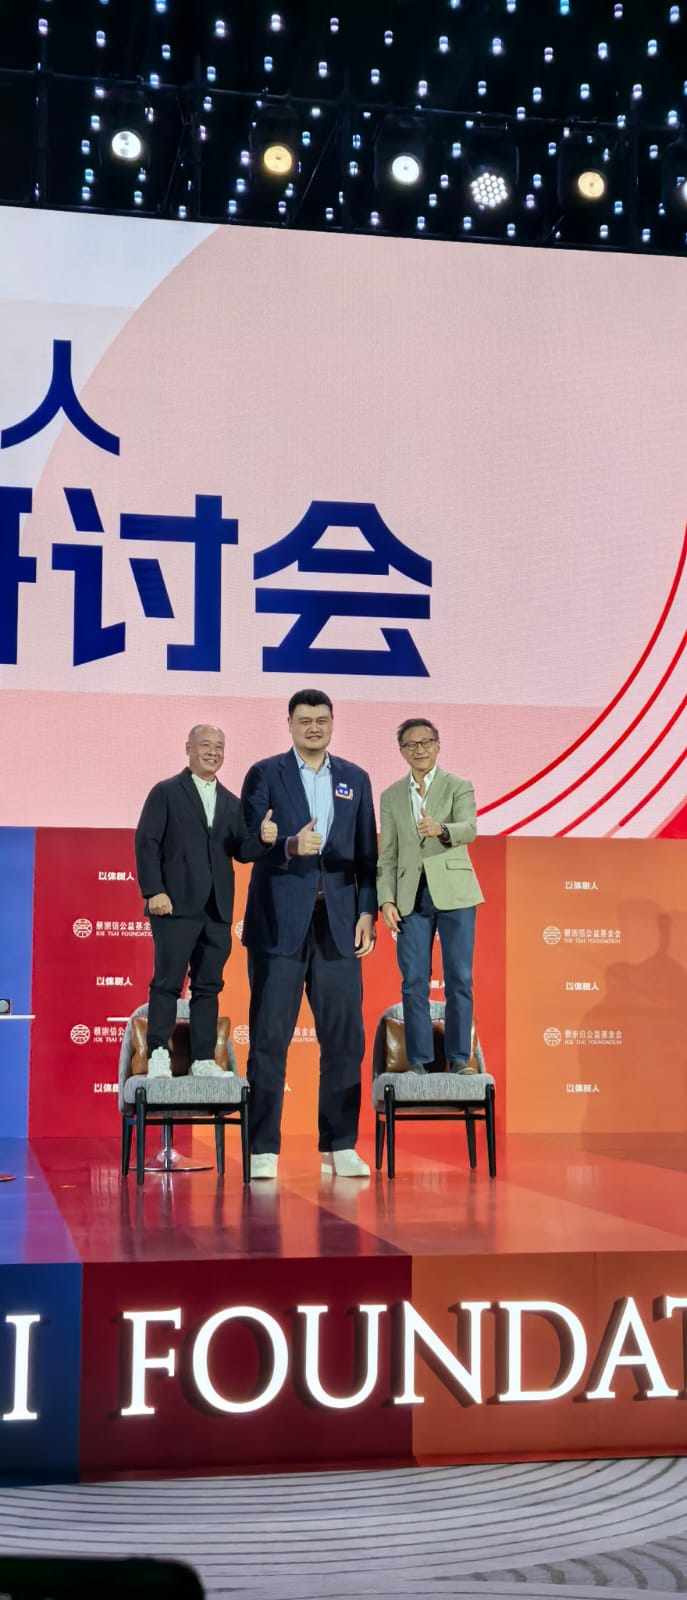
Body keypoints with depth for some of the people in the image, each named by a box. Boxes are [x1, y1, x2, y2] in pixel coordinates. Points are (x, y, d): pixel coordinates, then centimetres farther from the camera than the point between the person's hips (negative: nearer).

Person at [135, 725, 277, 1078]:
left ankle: (204, 1060, 10)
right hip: (176, 905, -5)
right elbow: (147, 843, -4)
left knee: (208, 986, 6)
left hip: (217, 910, 5)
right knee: (168, 982, -4)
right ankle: (158, 1055, 3)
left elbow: (240, 851, 12)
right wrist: (154, 891, -14)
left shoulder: (231, 803, 18)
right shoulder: (166, 792, 3)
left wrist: (262, 838, -10)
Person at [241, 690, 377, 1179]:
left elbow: (367, 853, 12)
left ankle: (340, 1146, 11)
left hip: (337, 923, 3)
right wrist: (289, 847, -21)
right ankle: (263, 1148, 4)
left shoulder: (355, 779, 13)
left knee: (344, 1037, 3)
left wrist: (367, 911, 2)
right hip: (279, 923, -3)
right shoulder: (265, 774, 3)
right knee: (269, 1037, -1)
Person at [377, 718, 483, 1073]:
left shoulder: (459, 787, 2)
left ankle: (459, 1058, 7)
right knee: (414, 983, 1)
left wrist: (440, 829, -38)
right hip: (411, 897, 2)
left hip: (454, 893, -2)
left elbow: (469, 829, -17)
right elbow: (387, 855, 9)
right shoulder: (391, 796, 11)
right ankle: (419, 1061, 6)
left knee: (459, 979, 0)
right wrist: (386, 901, -3)